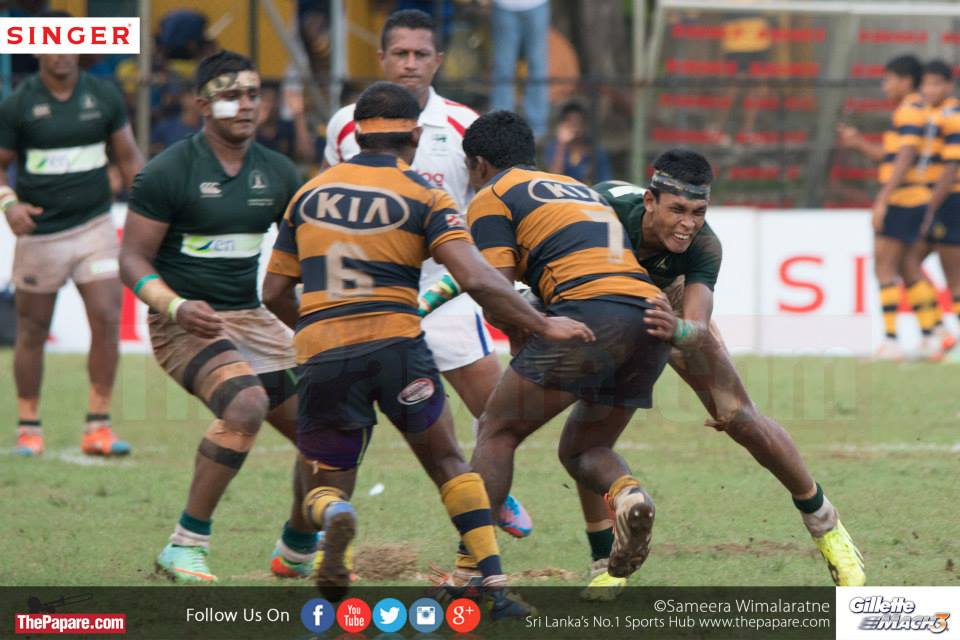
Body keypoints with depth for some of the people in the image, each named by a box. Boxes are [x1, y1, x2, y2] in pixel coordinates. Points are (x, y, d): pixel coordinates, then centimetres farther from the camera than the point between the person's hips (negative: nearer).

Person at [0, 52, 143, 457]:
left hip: (95, 226, 2)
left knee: (107, 320, -9)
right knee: (33, 332, 4)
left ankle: (98, 427, -3)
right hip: (40, 233, -2)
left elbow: (128, 157, 12)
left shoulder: (104, 97, 4)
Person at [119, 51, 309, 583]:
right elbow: (133, 260, -9)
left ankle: (297, 553, 26)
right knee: (246, 405, -33)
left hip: (253, 319, 6)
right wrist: (177, 308, -26)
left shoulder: (277, 173, 8)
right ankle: (185, 548, -24)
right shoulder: (169, 172, -9)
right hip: (186, 322, -6)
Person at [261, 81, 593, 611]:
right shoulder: (424, 197, 1)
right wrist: (543, 325, -2)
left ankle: (334, 516, -24)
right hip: (396, 345, -1)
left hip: (322, 356, 2)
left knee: (324, 486, 14)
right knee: (448, 464, 18)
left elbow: (274, 292, 17)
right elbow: (475, 279, -11)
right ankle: (495, 585, 4)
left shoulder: (309, 194, 13)